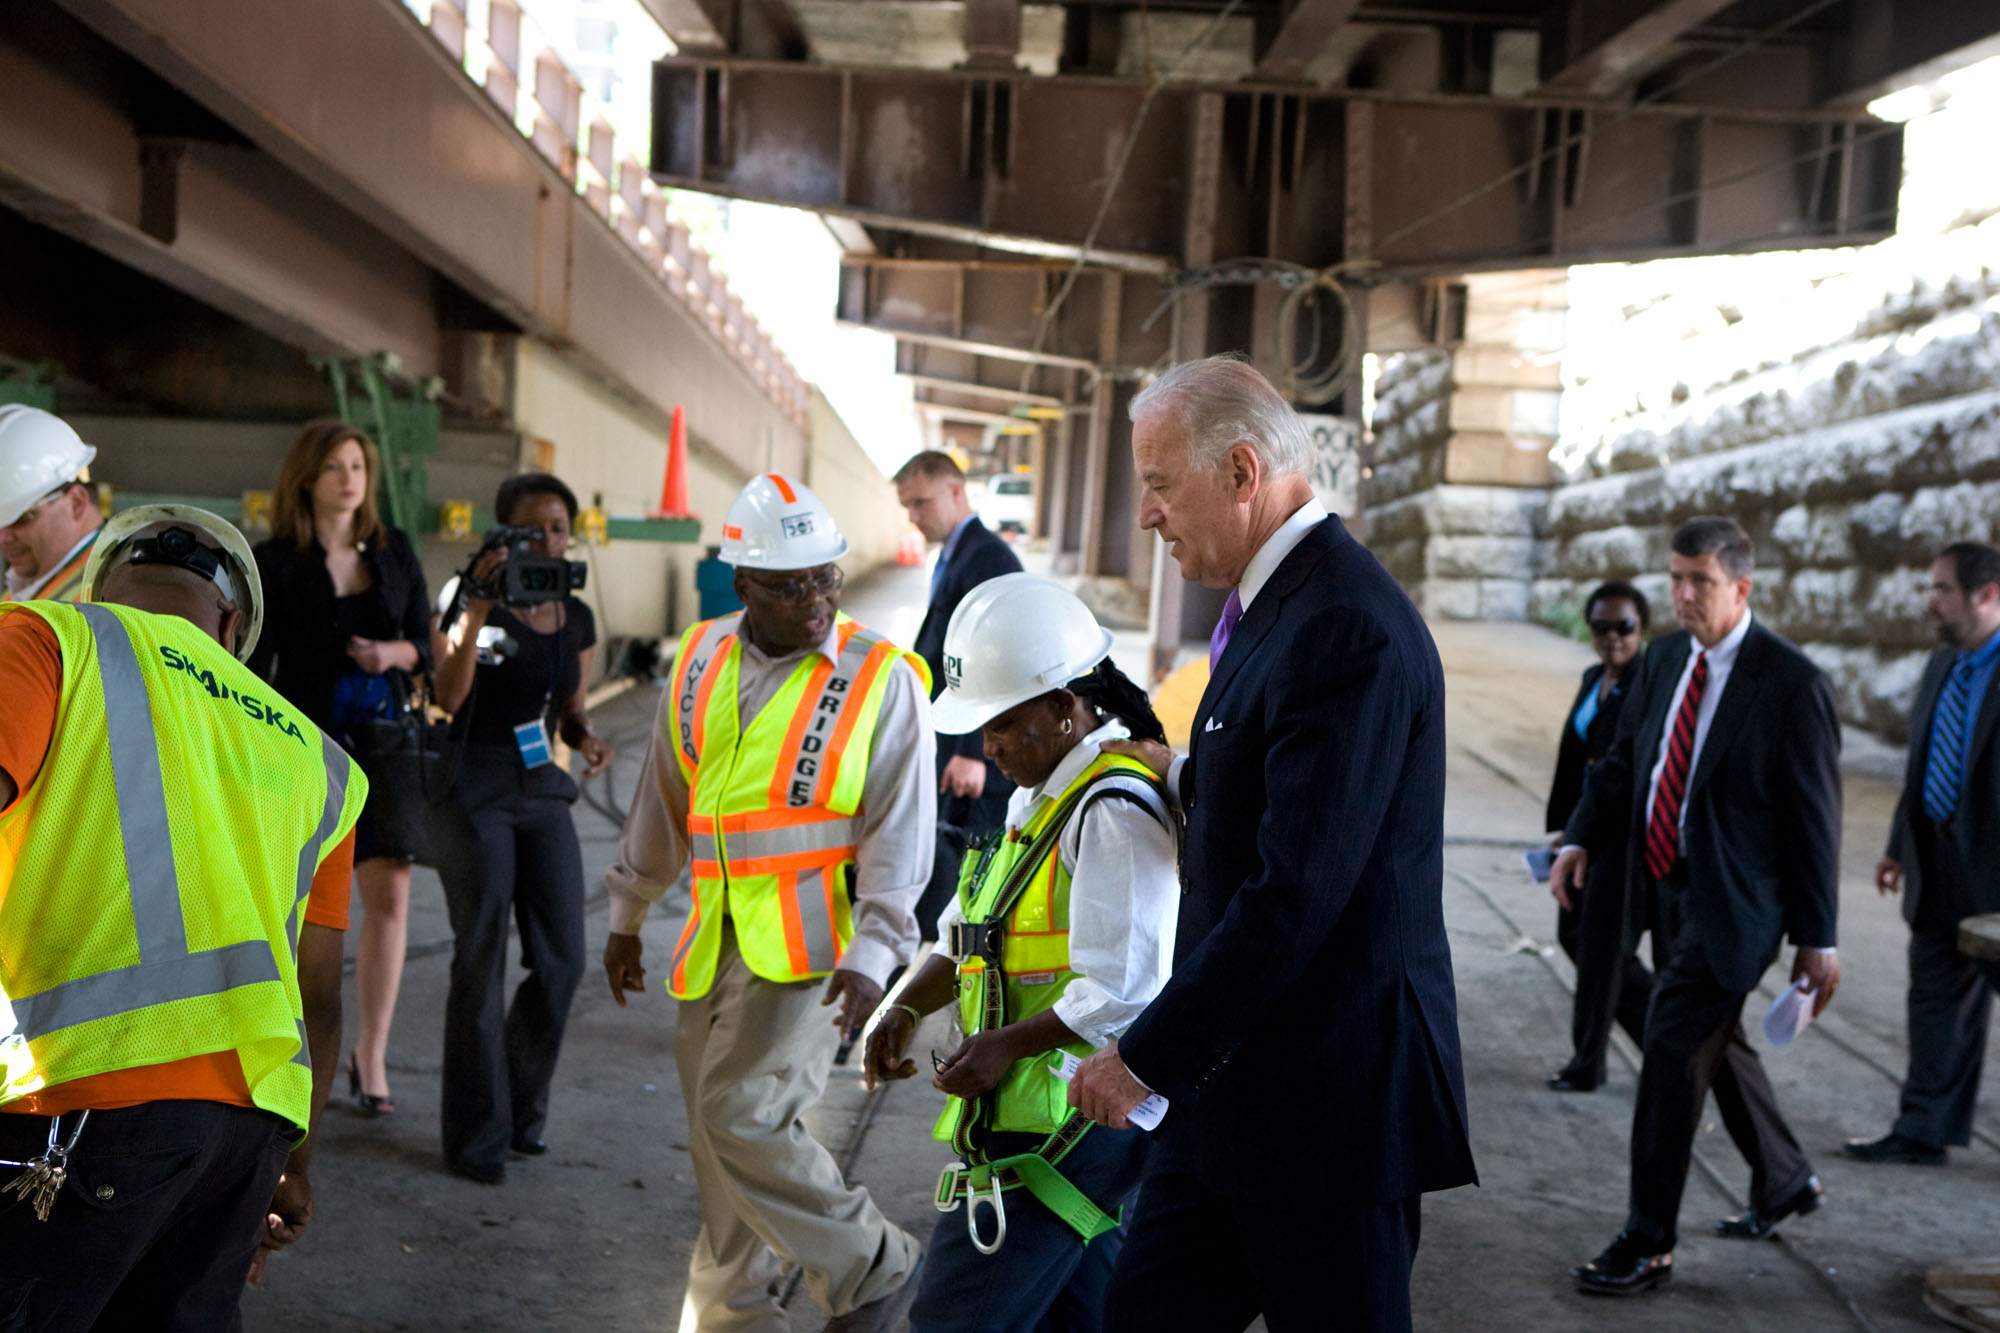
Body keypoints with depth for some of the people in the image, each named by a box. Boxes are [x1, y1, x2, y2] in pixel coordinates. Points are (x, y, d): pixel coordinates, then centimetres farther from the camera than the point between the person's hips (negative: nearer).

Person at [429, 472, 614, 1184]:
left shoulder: (577, 617, 9)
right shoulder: (472, 598, -7)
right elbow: (447, 697, -19)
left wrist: (587, 738, -3)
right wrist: (477, 609, -27)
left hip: (543, 790, 5)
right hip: (472, 790, -5)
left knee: (563, 959, 3)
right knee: (482, 960, -3)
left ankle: (520, 1108, 24)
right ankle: (476, 1138, 10)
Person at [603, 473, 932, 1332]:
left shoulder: (882, 680, -8)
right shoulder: (700, 661, 7)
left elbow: (899, 834, -8)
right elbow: (661, 800, 18)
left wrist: (872, 957, -18)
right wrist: (628, 914, 22)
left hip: (810, 938, -6)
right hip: (715, 938, 6)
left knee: (741, 1115, -14)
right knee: (720, 1135, 11)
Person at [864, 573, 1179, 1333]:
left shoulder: (1112, 814, -19)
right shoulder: (1041, 795, 14)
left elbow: (1124, 991, -25)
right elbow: (972, 928, 22)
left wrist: (1005, 1046, -18)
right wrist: (909, 1008, 7)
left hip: (1069, 1122, -10)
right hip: (1080, 1121, 10)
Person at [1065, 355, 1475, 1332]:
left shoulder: (1348, 628, -21)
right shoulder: (1269, 602, 11)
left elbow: (1296, 895, -26)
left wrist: (1145, 1056, -19)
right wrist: (1180, 773, 8)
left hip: (1330, 1098, -9)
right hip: (1233, 1081, 9)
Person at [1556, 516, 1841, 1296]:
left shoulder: (1790, 683, -14)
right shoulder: (1666, 660, 6)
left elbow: (1814, 816, -12)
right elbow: (1624, 759, 13)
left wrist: (1816, 938, -10)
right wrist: (1583, 839, -4)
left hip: (1732, 901, -8)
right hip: (1671, 884, 8)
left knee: (1673, 1049, -9)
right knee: (1716, 1042, 20)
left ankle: (1648, 1246, 2)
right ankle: (1785, 1181, 43)